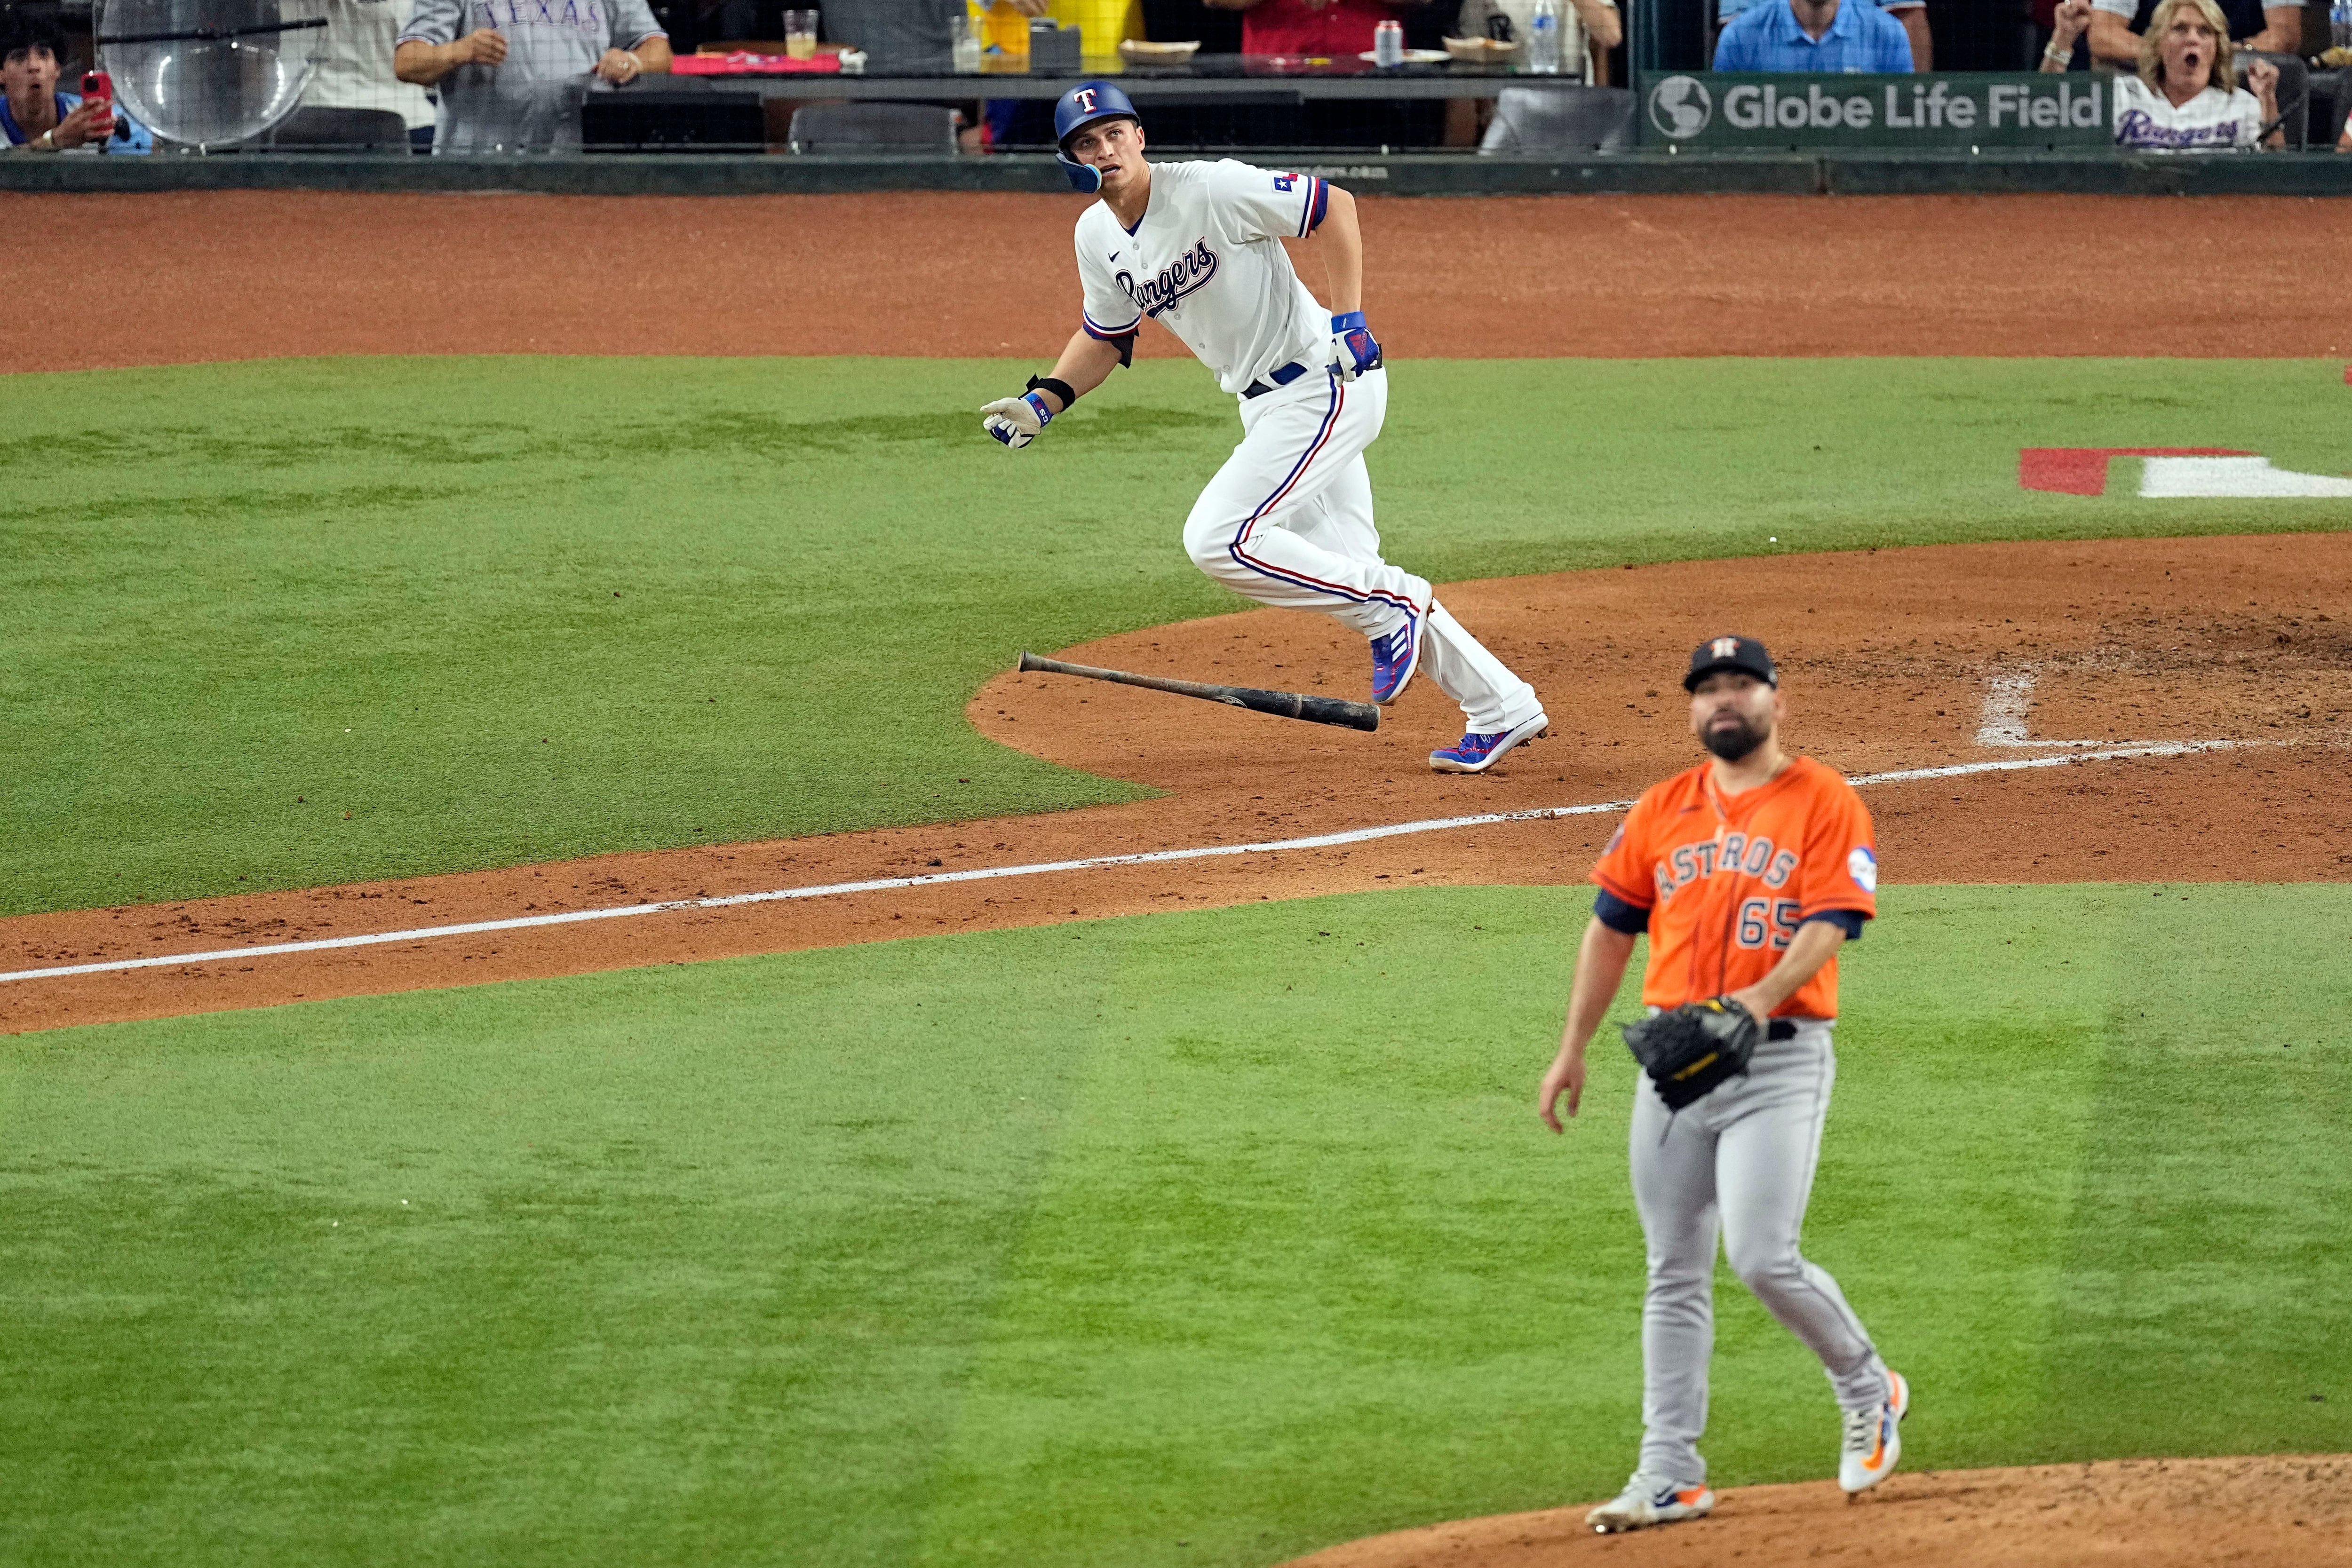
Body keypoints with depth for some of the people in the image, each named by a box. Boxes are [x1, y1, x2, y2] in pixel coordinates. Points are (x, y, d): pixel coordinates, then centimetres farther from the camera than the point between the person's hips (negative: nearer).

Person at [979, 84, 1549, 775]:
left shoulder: (1210, 190, -20)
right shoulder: (1098, 237, 4)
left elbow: (1334, 206, -15)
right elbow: (1105, 338, 19)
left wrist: (1349, 319, -20)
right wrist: (1044, 401, 4)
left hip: (1326, 380, -9)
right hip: (1267, 406, 9)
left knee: (1217, 539, -19)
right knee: (1344, 574, 9)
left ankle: (1390, 601, -5)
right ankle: (1501, 710, 16)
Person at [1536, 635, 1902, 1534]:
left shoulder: (1825, 805, -2)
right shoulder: (1661, 811, 12)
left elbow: (1828, 928, -13)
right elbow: (1612, 927, 18)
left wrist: (1758, 999, -29)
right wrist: (1573, 1050, 15)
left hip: (1779, 1060, -5)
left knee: (1764, 1259, -15)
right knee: (1674, 1277, 5)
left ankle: (1868, 1392, 11)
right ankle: (1670, 1477, 8)